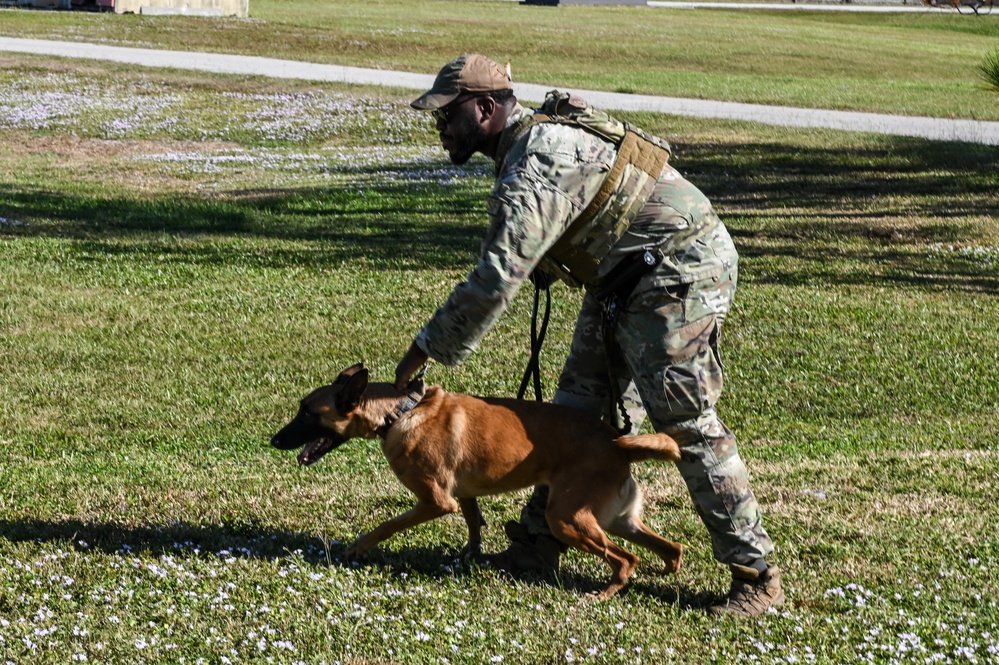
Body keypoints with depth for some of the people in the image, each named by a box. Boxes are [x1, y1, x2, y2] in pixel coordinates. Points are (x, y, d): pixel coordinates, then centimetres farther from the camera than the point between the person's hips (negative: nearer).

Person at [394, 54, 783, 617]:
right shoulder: (536, 138, 10)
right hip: (623, 280, 11)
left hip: (680, 272, -11)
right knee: (579, 411, 12)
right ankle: (538, 544, 21)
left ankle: (756, 576, -6)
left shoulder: (537, 159, -23)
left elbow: (499, 277, -27)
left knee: (685, 422, -12)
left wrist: (429, 349, -19)